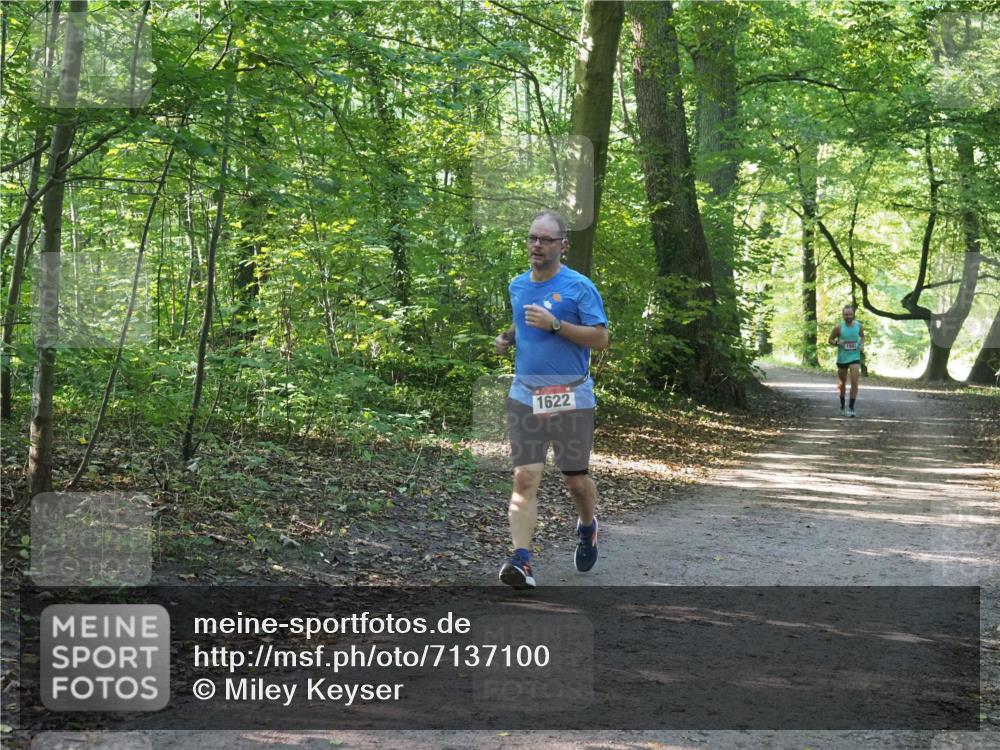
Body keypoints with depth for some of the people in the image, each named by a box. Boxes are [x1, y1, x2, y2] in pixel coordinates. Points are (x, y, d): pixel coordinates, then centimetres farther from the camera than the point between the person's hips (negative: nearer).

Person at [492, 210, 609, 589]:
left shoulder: (579, 287, -7)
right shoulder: (517, 286, 11)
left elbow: (601, 338, -12)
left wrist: (555, 325, -21)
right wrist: (508, 338, 6)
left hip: (571, 398, -3)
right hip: (525, 397, 4)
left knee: (576, 480, 7)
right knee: (524, 478, -9)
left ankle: (587, 528, 40)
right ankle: (522, 561, -16)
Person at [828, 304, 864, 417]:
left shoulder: (858, 325, -1)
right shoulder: (838, 327, -8)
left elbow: (862, 336, 19)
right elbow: (830, 340, 1)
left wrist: (862, 344, 0)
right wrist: (837, 342, -20)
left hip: (855, 358, 1)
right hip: (842, 358, 0)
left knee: (854, 382, -15)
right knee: (842, 383, 12)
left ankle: (851, 408, -11)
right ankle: (842, 406, 31)